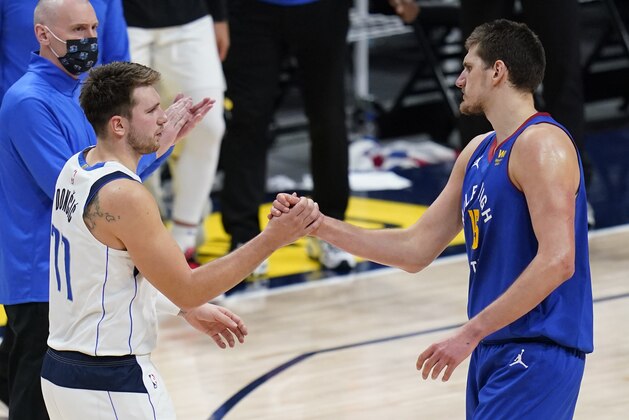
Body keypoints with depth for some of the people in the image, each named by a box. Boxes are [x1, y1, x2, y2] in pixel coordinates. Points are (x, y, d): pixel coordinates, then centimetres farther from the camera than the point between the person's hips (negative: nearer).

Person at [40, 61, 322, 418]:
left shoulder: (76, 168, 6)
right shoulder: (124, 197, -22)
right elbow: (187, 288, -18)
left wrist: (191, 309, 19)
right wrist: (272, 239, -19)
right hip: (112, 386, -9)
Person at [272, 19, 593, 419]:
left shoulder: (540, 143, -13)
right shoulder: (478, 152, 16)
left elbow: (556, 261, -23)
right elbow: (416, 250, 16)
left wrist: (470, 333, -23)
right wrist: (319, 225, 9)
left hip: (536, 354, -9)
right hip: (495, 350, 9)